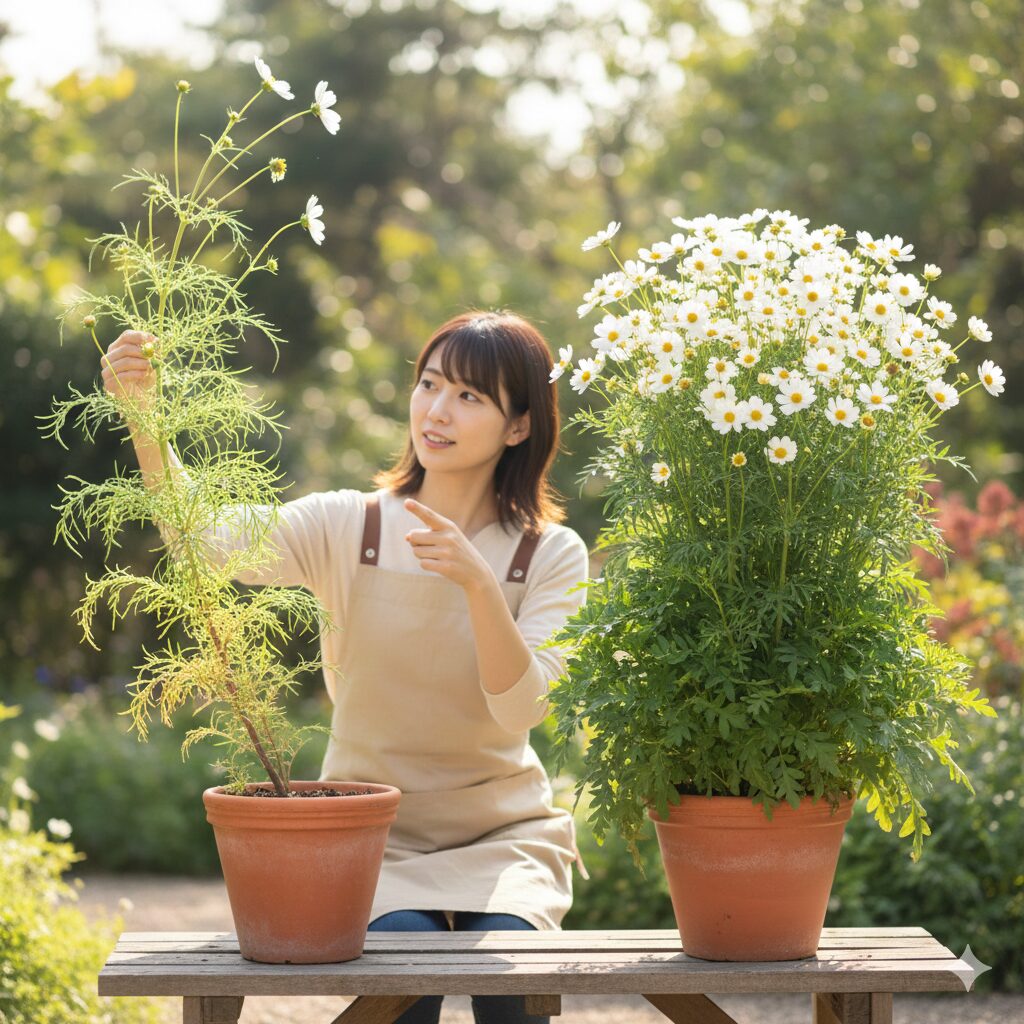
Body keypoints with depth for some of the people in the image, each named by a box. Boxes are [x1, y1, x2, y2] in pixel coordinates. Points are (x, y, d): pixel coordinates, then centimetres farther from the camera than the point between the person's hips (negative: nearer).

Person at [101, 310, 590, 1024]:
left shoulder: (552, 555, -1)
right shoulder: (347, 528, -2)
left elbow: (524, 706, -15)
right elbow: (207, 541, -20)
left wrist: (478, 583, -30)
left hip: (502, 831, 0)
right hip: (372, 828, 0)